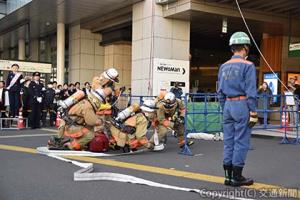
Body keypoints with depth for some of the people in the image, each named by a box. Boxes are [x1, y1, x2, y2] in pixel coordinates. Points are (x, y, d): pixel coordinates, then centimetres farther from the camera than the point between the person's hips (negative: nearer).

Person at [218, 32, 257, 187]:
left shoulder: (224, 67, 11)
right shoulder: (248, 66, -8)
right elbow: (250, 92, -13)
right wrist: (253, 113, -10)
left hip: (228, 105, 7)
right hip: (242, 105, -6)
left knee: (229, 142, 9)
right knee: (241, 142, -1)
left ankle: (228, 176, 14)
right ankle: (237, 177, 4)